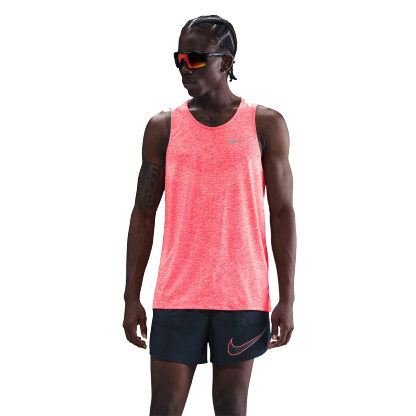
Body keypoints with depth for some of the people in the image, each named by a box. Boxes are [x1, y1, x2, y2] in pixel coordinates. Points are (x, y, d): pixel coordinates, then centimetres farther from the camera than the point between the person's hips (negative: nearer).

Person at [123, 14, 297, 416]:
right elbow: (143, 214, 7)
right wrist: (131, 296, 3)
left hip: (242, 295, -1)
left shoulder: (266, 125, 2)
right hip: (177, 294, 1)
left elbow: (283, 213, 2)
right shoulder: (163, 126, 4)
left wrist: (287, 298, -3)